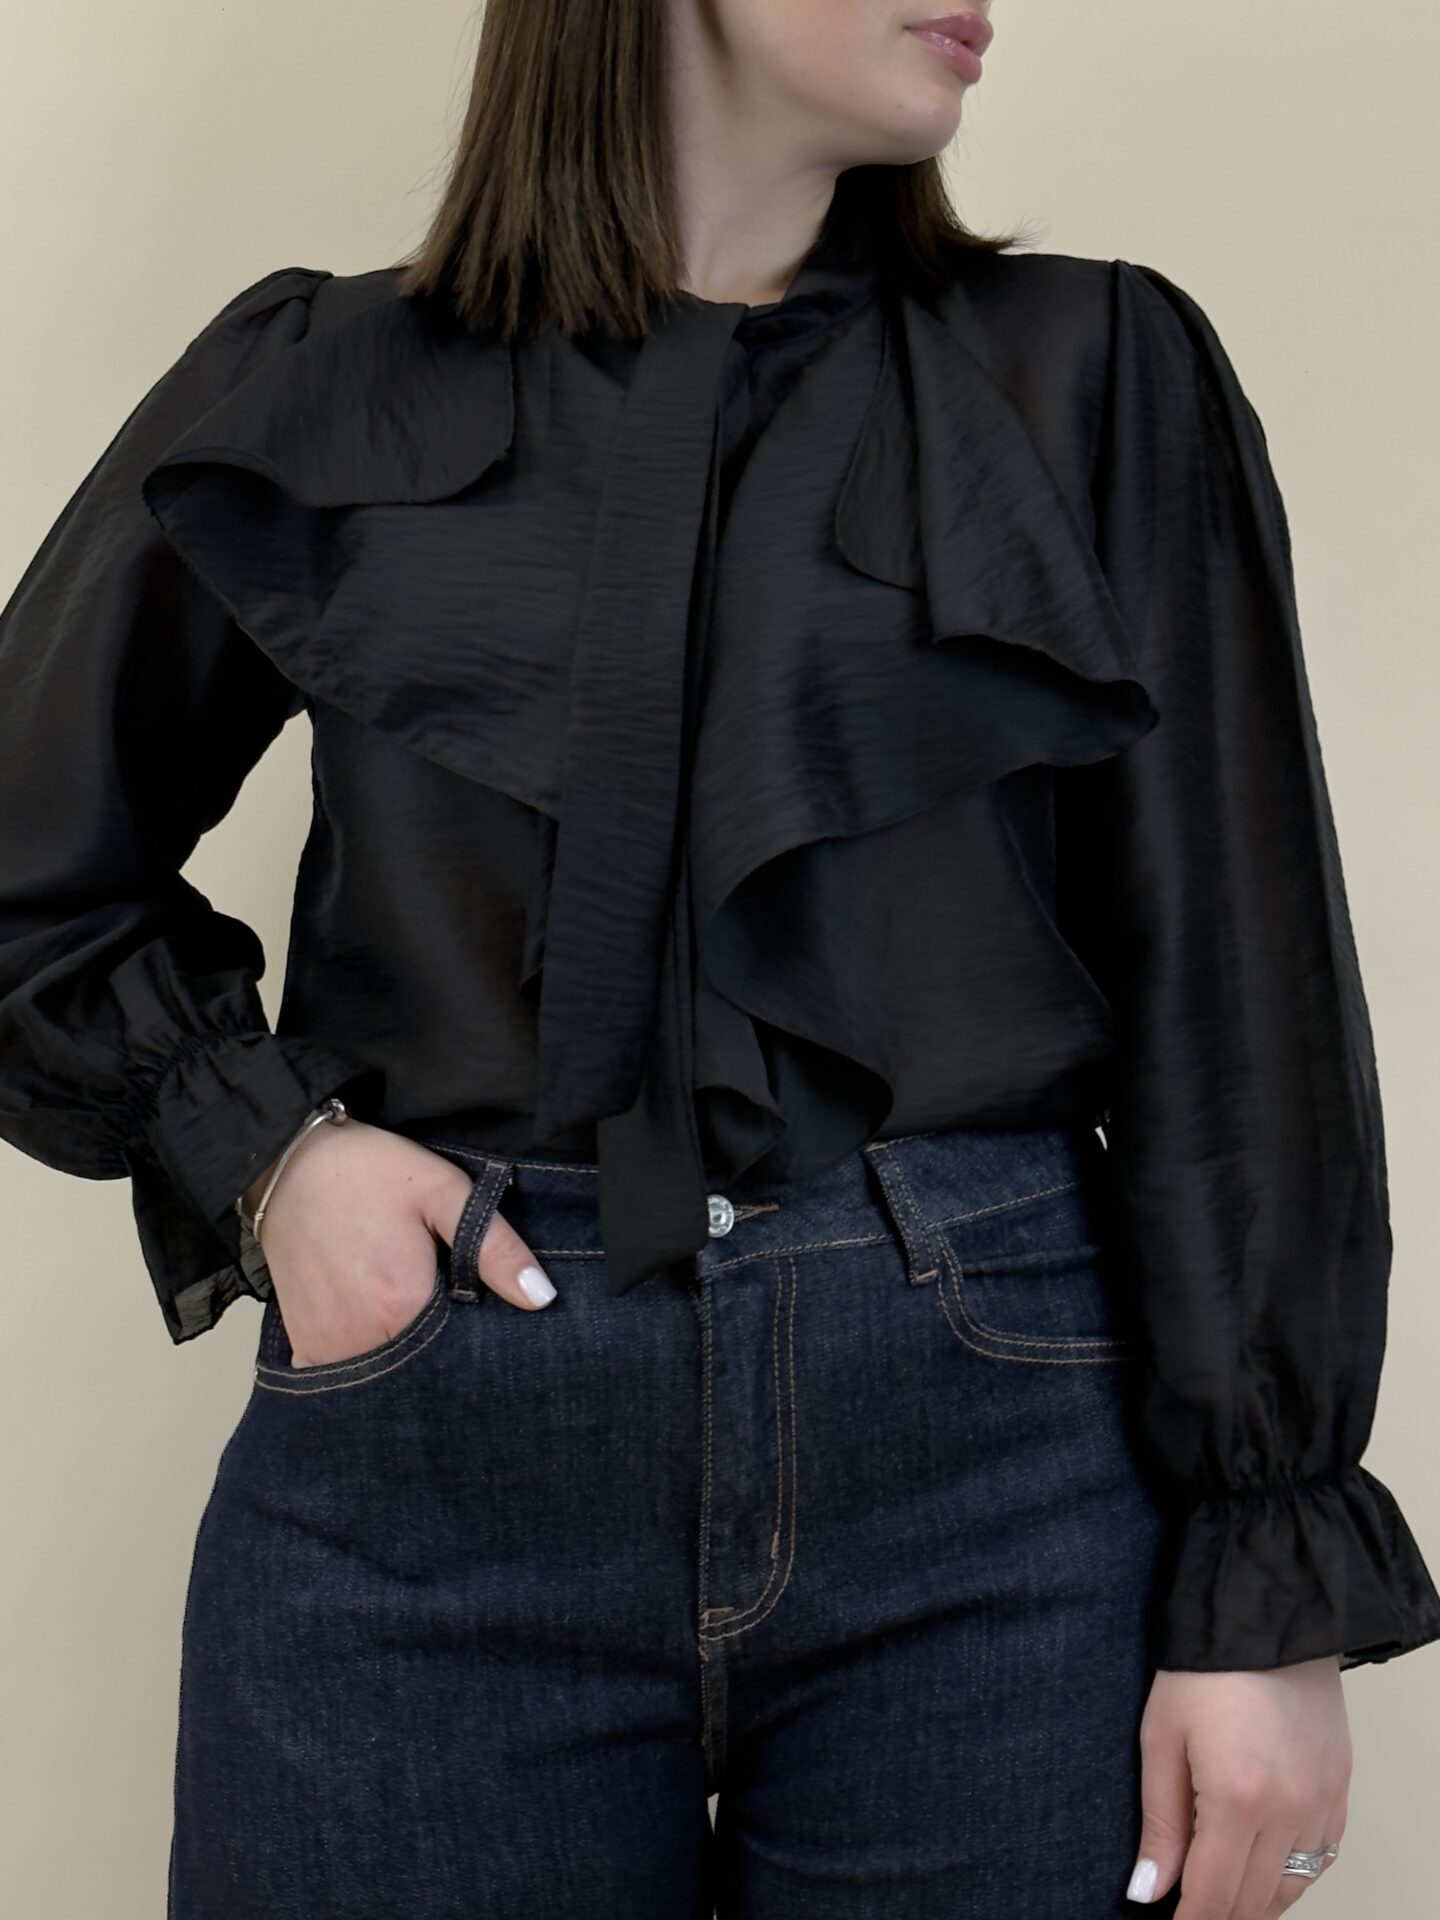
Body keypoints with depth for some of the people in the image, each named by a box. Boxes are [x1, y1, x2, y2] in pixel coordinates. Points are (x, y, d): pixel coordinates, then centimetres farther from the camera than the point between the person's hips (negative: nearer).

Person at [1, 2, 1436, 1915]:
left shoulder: (1104, 378, 5)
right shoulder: (314, 395, 5)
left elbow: (1240, 1011, 2)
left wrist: (1272, 1585, -3)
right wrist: (260, 1147, -4)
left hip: (988, 1444, 1)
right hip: (431, 1465, 0)